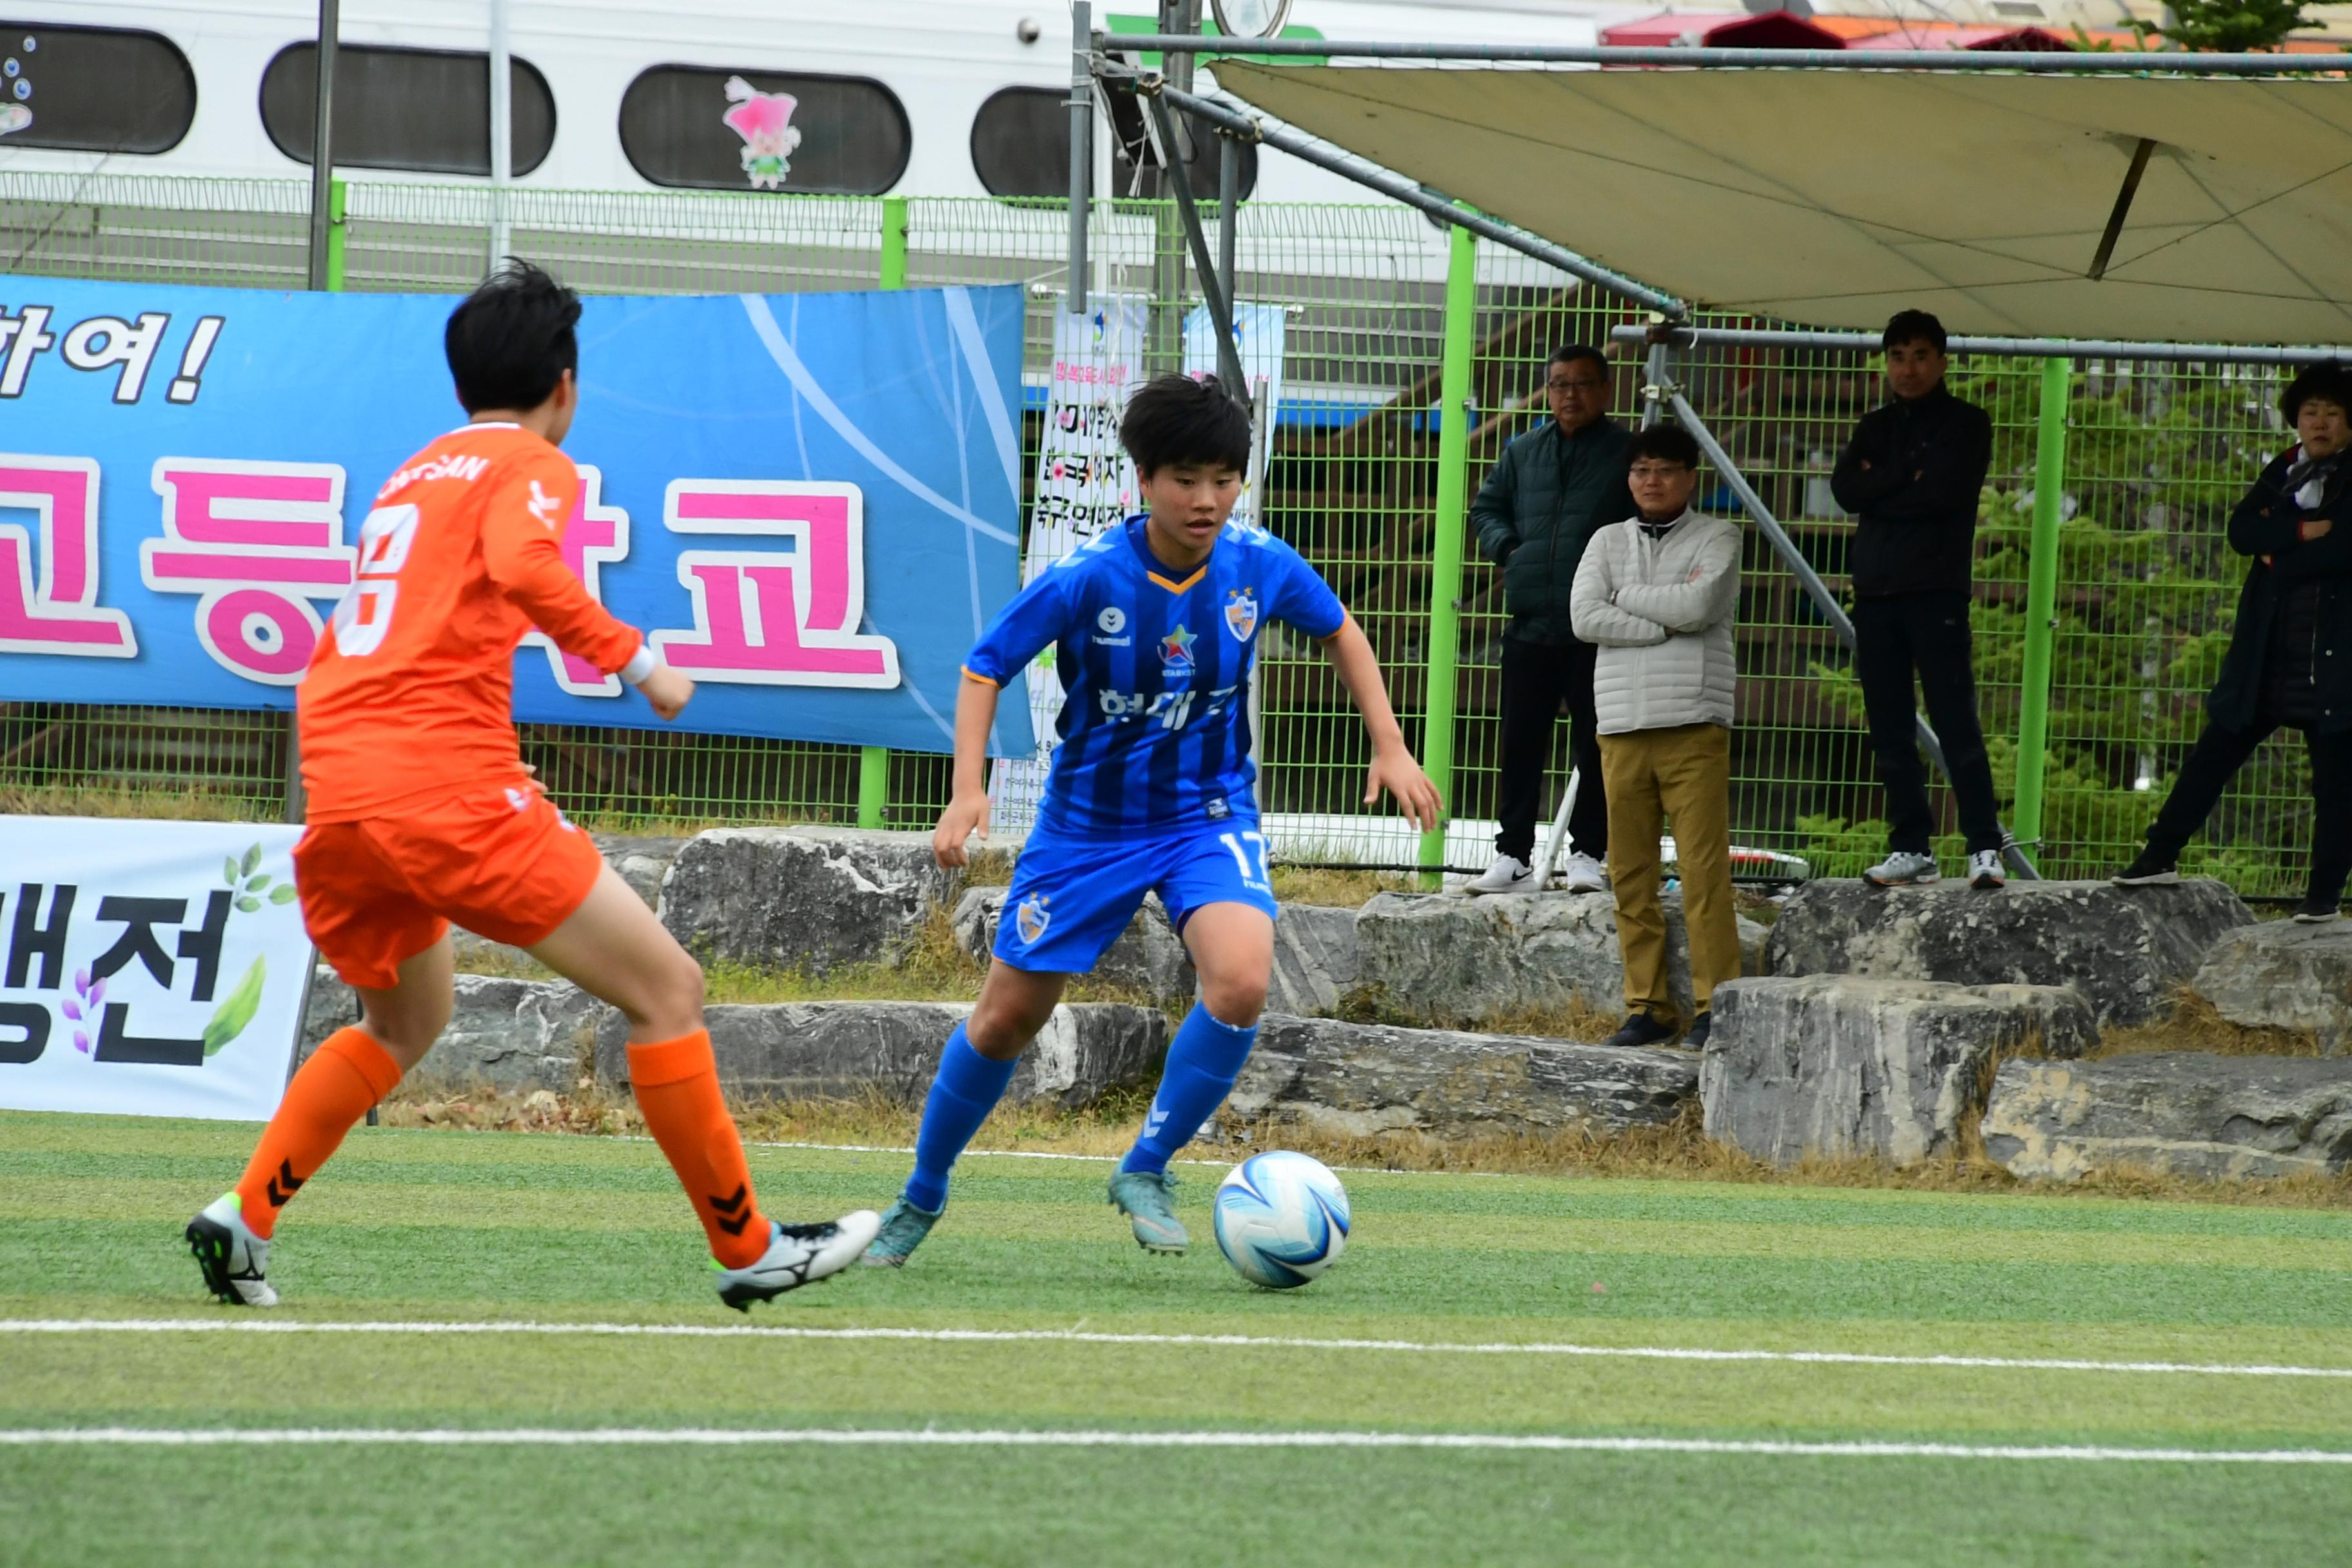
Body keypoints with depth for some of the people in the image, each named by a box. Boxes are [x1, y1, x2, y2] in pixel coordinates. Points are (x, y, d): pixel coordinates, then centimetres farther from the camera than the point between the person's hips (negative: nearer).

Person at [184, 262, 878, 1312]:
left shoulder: (410, 476, 24)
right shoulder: (529, 465, 2)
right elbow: (522, 566, -20)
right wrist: (634, 660, -12)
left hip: (339, 793, 8)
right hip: (451, 788, -8)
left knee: (402, 1024, 30)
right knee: (668, 992, 1)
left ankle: (244, 1217, 15)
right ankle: (746, 1252, 2)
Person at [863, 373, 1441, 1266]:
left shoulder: (1260, 565, -13)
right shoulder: (1087, 578, -21)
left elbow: (1339, 632, 8)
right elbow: (986, 668, -10)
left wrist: (1391, 749, 2)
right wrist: (969, 790, -22)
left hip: (1208, 816, 1)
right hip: (1089, 824, -1)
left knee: (1241, 979, -28)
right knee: (1008, 1017, 6)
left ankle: (1146, 1171, -8)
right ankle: (922, 1198, 31)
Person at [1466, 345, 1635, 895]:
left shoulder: (1627, 453, 1)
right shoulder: (1522, 453, 14)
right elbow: (1487, 507, 24)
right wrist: (1505, 547, 4)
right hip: (1530, 627, 4)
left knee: (1595, 747, 0)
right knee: (1521, 745, 4)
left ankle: (1588, 853, 7)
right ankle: (1512, 855, 8)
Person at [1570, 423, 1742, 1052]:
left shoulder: (1717, 538, 6)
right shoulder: (1609, 542, 15)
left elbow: (1700, 605, -12)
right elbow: (1584, 617, 0)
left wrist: (1625, 597, 0)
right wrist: (1664, 624, -7)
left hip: (1694, 724, -4)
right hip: (1623, 727, 4)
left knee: (1704, 870, -9)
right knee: (1631, 876, 3)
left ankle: (1714, 1005, -7)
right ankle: (1647, 1006, 7)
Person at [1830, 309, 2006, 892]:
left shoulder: (1965, 424, 4)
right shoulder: (1876, 427, 18)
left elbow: (1947, 490, -13)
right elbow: (1846, 490, 2)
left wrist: (1880, 486, -3)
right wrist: (1908, 478, -7)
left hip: (1937, 591, -6)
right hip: (1876, 592, 6)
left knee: (1954, 721, -11)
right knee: (1890, 729, 4)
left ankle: (1985, 847, -12)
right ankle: (1910, 847, 8)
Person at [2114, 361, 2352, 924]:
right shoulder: (2283, 474, 15)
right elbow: (2242, 531, -1)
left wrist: (2277, 556, -9)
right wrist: (2304, 530, -14)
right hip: (2268, 661, 5)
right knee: (2212, 756, 5)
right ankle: (2161, 857, 12)